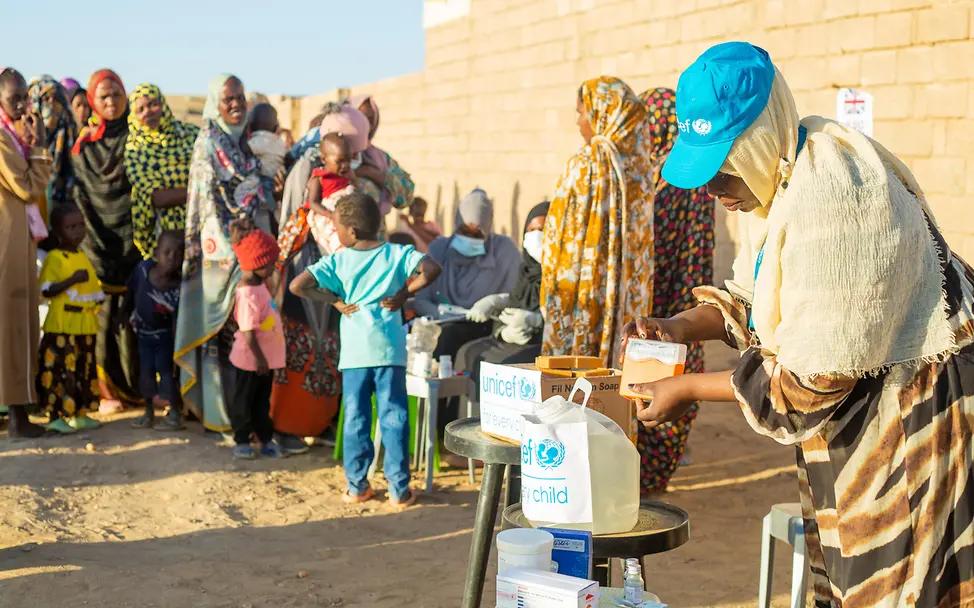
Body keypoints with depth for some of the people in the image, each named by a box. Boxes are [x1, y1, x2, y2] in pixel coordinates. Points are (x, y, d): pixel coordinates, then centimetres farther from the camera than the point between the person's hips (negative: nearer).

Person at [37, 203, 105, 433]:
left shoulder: (84, 258, 14)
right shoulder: (54, 258, -8)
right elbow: (46, 291, -17)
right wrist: (73, 280, -23)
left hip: (86, 326, 8)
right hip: (62, 327, -8)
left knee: (85, 370, 12)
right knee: (61, 370, -8)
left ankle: (81, 414, 22)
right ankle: (56, 417, -2)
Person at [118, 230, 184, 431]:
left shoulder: (178, 289, -31)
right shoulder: (143, 268, -22)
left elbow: (176, 324, -24)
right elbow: (131, 292, -2)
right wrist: (123, 314, 11)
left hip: (163, 335, -4)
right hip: (143, 333, 4)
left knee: (165, 371, 0)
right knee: (146, 372, 13)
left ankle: (175, 415, 13)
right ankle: (149, 413, 27)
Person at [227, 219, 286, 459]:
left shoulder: (259, 285, 3)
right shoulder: (248, 294, -26)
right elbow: (248, 332, -26)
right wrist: (259, 358, -22)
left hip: (265, 357, 9)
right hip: (250, 359, -9)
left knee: (262, 402, 17)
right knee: (244, 401, 8)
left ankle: (266, 440, 26)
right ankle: (242, 441, 20)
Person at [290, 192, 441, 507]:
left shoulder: (337, 261, 0)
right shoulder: (397, 253, 2)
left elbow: (297, 285, -7)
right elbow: (431, 269, -11)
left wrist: (334, 300, 2)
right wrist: (404, 293, -2)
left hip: (354, 351, 0)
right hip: (389, 349, 0)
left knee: (355, 419, 10)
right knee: (394, 418, 4)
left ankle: (357, 487, 16)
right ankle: (399, 489, 7)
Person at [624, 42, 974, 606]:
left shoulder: (832, 194, -29)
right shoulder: (777, 177, 2)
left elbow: (813, 376, -27)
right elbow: (754, 296, 16)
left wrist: (688, 390, -17)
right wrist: (680, 327, -3)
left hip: (913, 406, -9)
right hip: (856, 411, 9)